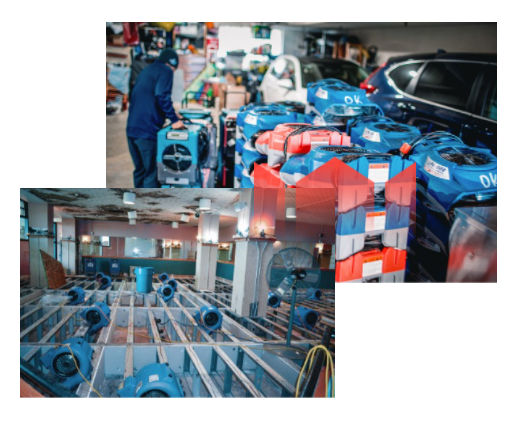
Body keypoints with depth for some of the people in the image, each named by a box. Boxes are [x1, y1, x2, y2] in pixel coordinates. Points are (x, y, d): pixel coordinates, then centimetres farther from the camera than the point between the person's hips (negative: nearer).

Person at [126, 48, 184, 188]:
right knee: (152, 172, -2)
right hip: (146, 129, -8)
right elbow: (162, 97, -16)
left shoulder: (147, 70, 24)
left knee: (140, 170, 16)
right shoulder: (166, 71, -1)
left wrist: (170, 115, 27)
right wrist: (174, 119, -9)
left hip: (132, 128, 8)